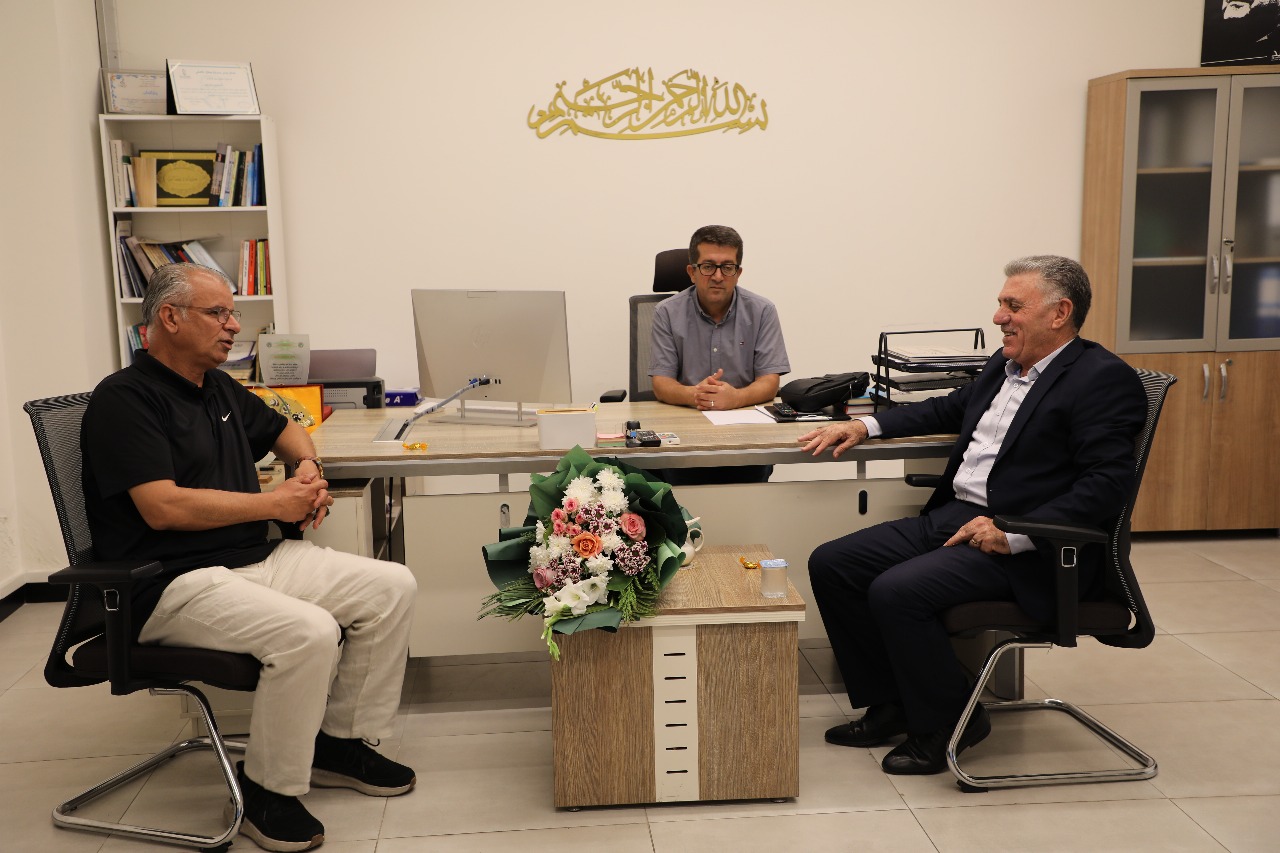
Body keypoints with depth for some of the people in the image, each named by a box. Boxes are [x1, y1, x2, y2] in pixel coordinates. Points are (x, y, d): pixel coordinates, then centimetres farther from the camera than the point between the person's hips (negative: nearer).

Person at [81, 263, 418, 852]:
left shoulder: (218, 388, 16)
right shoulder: (124, 399, -10)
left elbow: (283, 428, 34)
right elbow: (164, 507, -21)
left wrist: (310, 468, 10)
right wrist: (277, 502, -13)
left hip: (260, 558, 9)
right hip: (175, 583, -9)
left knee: (392, 587, -4)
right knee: (309, 632, -32)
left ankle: (340, 741, 9)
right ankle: (269, 790, -10)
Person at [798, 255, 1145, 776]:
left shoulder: (1104, 379, -10)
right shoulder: (1005, 365, 16)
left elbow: (1107, 484, -19)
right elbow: (950, 409, 32)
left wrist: (1014, 534, -25)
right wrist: (866, 426, 19)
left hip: (1027, 549, -9)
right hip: (951, 517, 9)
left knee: (896, 591, -27)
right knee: (830, 564, 0)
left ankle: (948, 722, -1)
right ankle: (893, 707, 12)